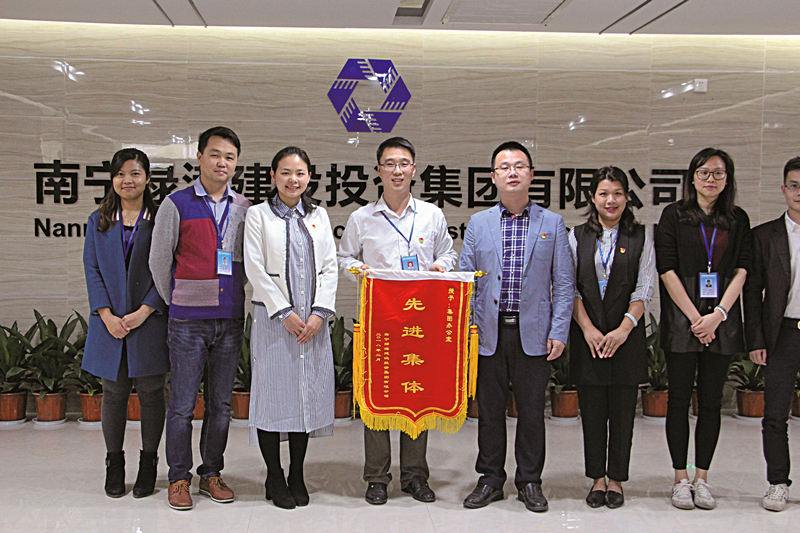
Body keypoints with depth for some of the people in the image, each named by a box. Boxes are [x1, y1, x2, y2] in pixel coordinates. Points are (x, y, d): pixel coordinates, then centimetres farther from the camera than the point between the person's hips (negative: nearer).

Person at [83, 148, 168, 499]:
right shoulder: (98, 222, 10)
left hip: (150, 322, -2)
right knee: (114, 393, 8)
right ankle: (114, 464, 21)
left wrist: (144, 311, -14)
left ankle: (148, 463, 18)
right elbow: (92, 271, 5)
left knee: (151, 392, 4)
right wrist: (107, 315, -8)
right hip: (110, 323, 2)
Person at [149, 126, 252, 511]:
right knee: (182, 403, 1)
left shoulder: (243, 208, 9)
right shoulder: (177, 204, -1)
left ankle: (211, 474, 21)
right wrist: (178, 304, 8)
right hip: (188, 321, -3)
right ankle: (179, 479, 12)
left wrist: (231, 297, 12)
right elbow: (159, 262, 4)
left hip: (231, 320, 4)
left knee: (221, 403, 10)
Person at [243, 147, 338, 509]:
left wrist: (319, 313, -6)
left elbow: (329, 268, 7)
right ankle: (275, 478, 12)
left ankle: (297, 476, 18)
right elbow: (255, 268, -5)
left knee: (308, 392, 6)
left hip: (313, 320, 3)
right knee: (273, 393, -1)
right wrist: (284, 312, -12)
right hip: (273, 318, -3)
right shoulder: (258, 215, 2)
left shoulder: (319, 216, 13)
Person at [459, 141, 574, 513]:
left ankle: (530, 481, 20)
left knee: (532, 410, 6)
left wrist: (559, 331, -5)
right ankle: (491, 479, 21)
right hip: (489, 332, 1)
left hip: (534, 334, -1)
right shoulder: (478, 223, 8)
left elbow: (564, 283, 3)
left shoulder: (552, 223, 5)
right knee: (490, 409, 8)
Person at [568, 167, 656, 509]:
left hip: (627, 336, 0)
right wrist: (587, 328, -9)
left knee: (622, 410, 4)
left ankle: (616, 479, 15)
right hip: (587, 337, 1)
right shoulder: (578, 236, 7)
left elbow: (644, 290, -1)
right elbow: (571, 288, 2)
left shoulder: (640, 237, 5)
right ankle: (597, 478, 16)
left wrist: (624, 328, -13)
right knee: (592, 410, 5)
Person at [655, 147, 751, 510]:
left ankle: (702, 478, 13)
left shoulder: (738, 219, 10)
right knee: (679, 400, 2)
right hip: (681, 320, -2)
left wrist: (718, 314, -10)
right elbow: (667, 269, -4)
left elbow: (742, 269, 3)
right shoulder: (674, 215, 3)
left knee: (711, 402, 5)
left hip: (721, 321, 2)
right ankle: (681, 480, 10)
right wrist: (695, 318, -10)